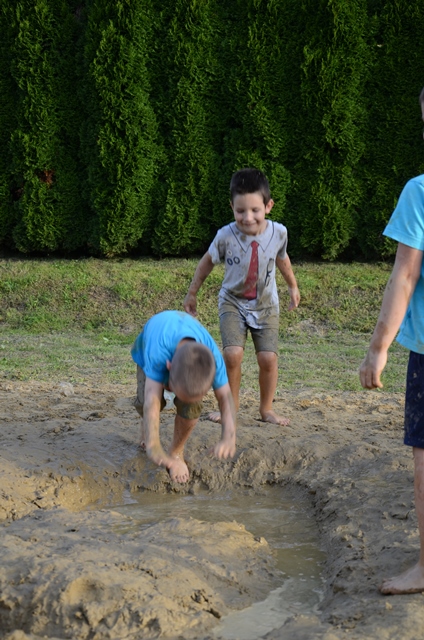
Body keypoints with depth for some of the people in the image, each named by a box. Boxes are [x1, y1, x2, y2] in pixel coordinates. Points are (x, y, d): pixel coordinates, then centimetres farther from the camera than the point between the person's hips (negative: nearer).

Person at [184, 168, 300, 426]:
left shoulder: (278, 233, -15)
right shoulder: (226, 236, -21)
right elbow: (208, 261, -1)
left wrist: (293, 286, 24)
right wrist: (192, 293, 10)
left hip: (266, 305, 1)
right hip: (233, 302, -1)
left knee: (268, 357, -9)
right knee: (233, 353, -20)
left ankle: (267, 408, 13)